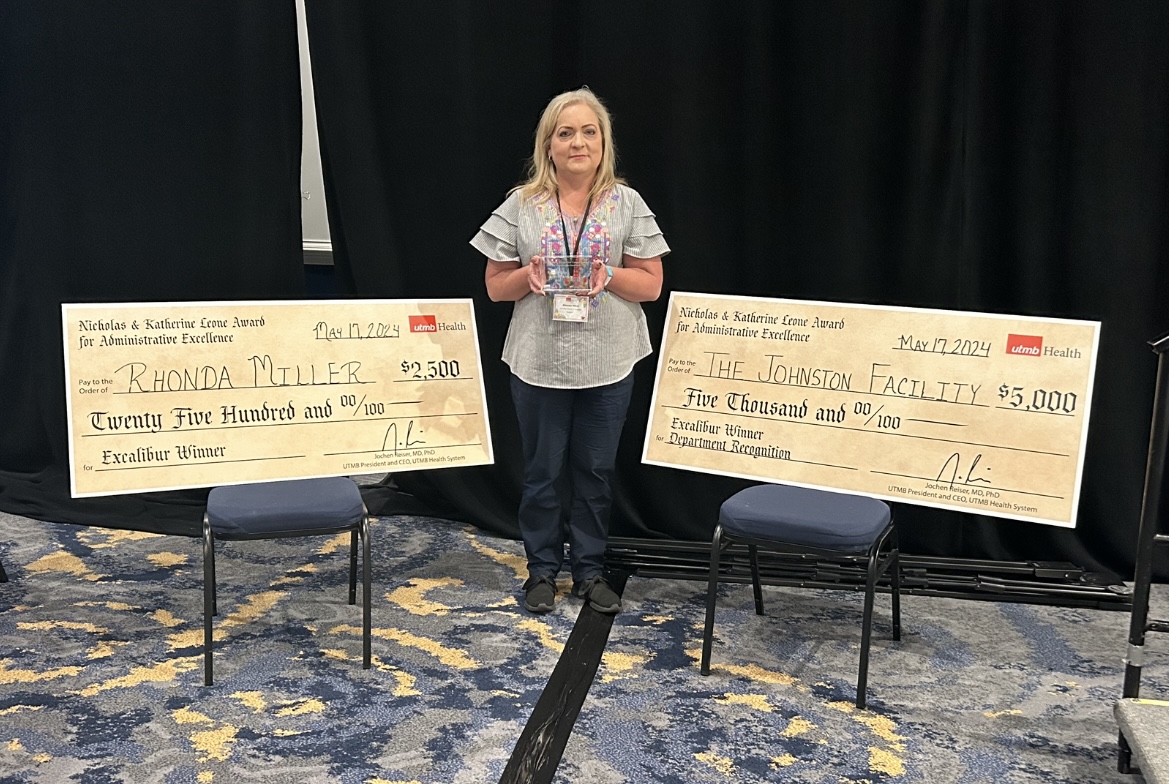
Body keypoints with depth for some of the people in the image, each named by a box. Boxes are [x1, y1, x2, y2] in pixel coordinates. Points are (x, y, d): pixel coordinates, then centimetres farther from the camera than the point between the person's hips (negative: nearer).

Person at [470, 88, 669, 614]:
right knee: (543, 471, 9)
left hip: (608, 366, 1)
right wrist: (529, 276, -18)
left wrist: (610, 276, -18)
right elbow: (495, 286, 3)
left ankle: (590, 570, 25)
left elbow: (652, 285, 0)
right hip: (539, 364, 0)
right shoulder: (521, 206, 1)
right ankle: (542, 569, 25)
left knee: (596, 471, 10)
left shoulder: (627, 204, 2)